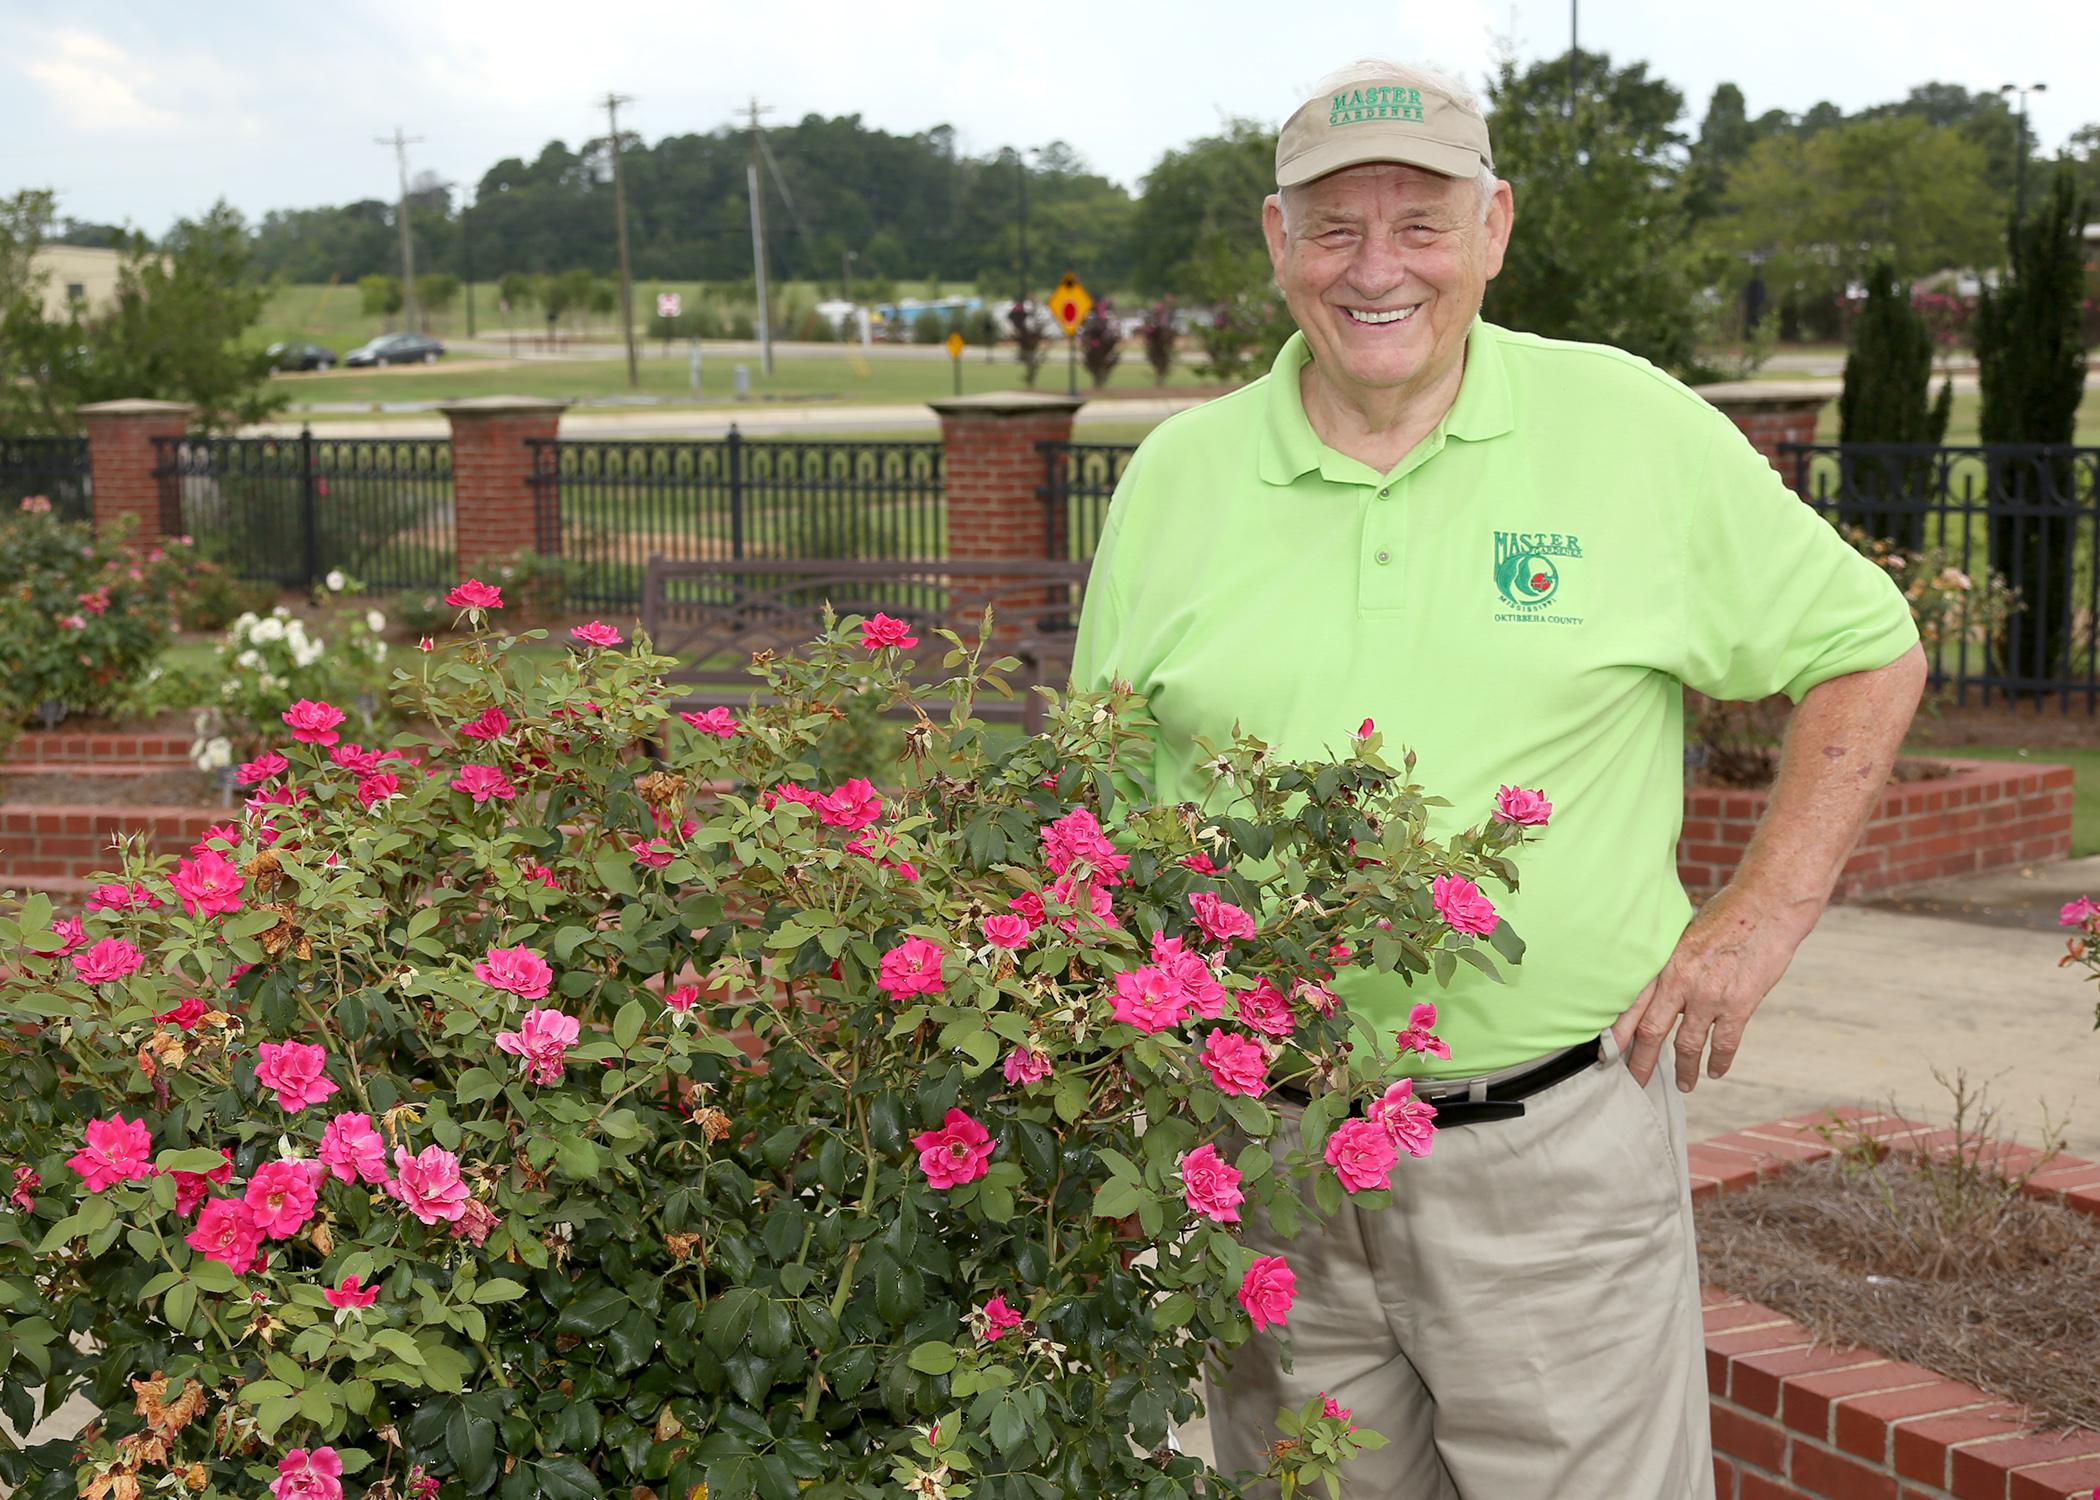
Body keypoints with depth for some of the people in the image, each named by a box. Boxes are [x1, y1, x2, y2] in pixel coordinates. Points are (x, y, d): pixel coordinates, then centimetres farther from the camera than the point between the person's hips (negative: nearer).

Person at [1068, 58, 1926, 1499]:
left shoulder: (1637, 432, -2)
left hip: (1552, 1143, -2)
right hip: (1262, 1147, 3)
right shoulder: (1174, 476, 4)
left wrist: (1759, 921, -1)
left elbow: (1869, 654, 7)